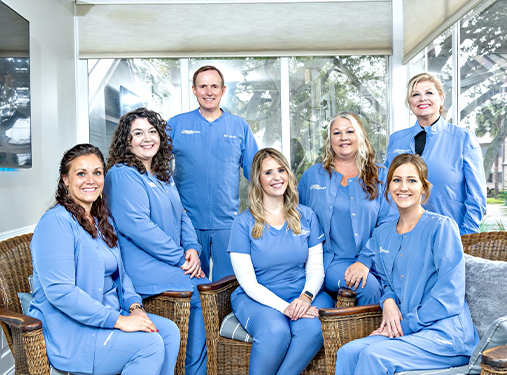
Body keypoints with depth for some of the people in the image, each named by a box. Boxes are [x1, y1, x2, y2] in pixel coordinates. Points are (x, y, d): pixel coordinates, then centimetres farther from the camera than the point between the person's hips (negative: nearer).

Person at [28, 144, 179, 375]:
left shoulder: (100, 222, 13)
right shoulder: (56, 223, -16)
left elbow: (119, 272, 17)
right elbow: (60, 292, -25)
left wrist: (135, 306, -3)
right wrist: (118, 320, -25)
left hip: (105, 316, 8)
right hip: (68, 333, -8)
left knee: (169, 330, -9)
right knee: (150, 343, -22)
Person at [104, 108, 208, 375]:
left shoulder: (163, 176, 19)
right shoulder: (122, 175, -8)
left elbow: (181, 216, 17)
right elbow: (137, 227, -18)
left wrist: (192, 248, -2)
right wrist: (180, 258, -16)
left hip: (173, 261, 8)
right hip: (142, 270, -8)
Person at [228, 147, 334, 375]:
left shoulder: (306, 217, 6)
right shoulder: (244, 223, -3)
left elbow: (315, 268, 6)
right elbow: (248, 282, -7)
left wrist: (306, 296, -15)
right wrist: (283, 307, -19)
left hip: (303, 295, 3)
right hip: (257, 298, -2)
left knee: (313, 329, -30)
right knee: (275, 330, -33)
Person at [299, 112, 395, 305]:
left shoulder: (380, 176, 9)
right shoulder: (312, 176, 13)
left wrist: (365, 260, -16)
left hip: (370, 262, 1)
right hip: (330, 262, -1)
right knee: (369, 285, -28)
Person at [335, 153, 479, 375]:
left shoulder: (442, 227, -7)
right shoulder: (381, 235, 13)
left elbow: (450, 295, -12)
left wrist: (406, 325, -13)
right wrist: (388, 301, -2)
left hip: (446, 335, -5)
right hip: (403, 330, 5)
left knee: (374, 355, -28)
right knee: (347, 352, -21)